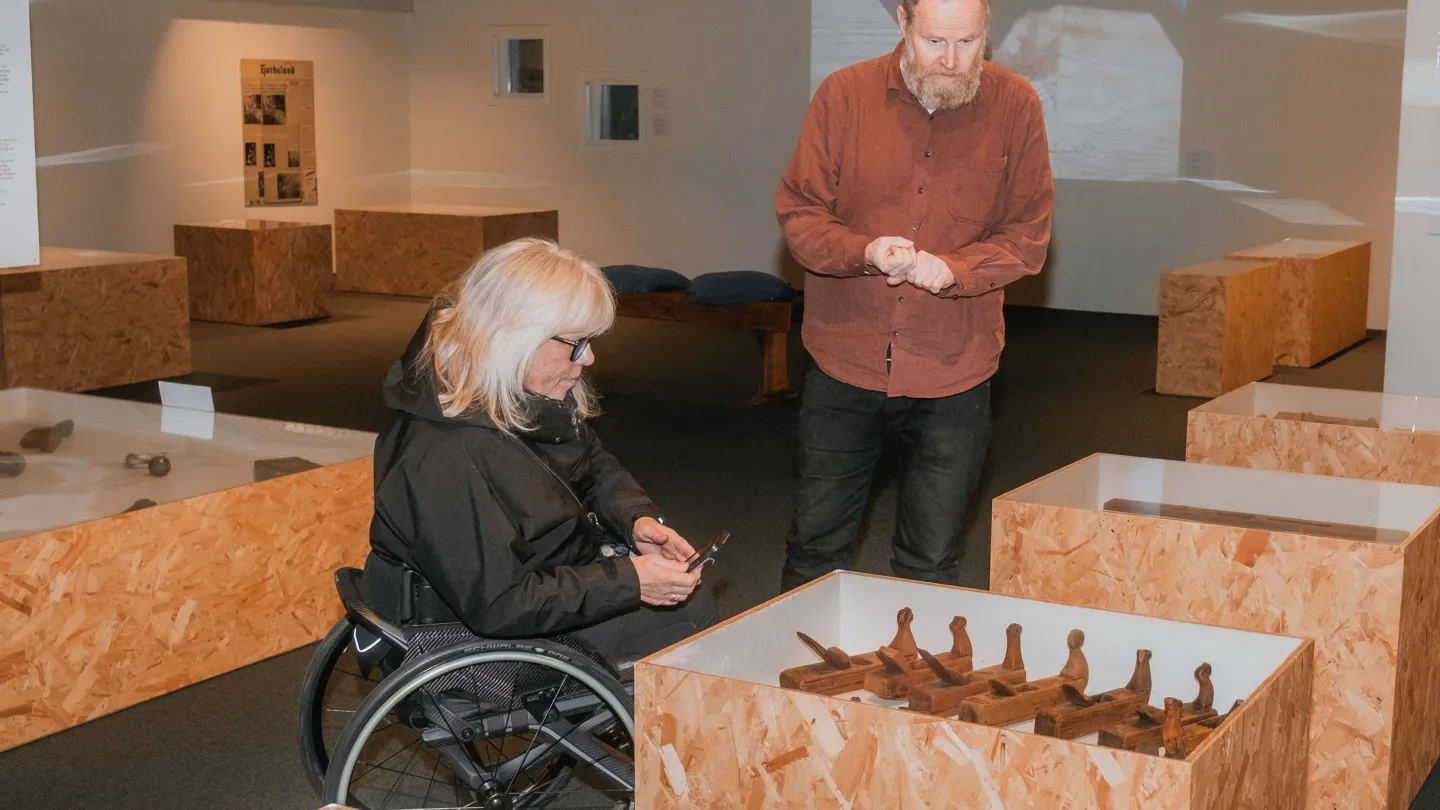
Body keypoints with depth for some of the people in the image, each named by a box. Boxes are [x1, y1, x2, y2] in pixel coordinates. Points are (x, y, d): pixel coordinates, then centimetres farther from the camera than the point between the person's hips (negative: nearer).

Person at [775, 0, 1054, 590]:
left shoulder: (1015, 106, -3)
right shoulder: (844, 94, -3)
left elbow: (1028, 234, 0)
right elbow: (797, 212, 0)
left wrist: (954, 270, -19)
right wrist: (865, 251, -19)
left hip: (952, 376, 0)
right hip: (846, 362, 1)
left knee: (931, 566, 10)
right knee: (816, 548, 12)